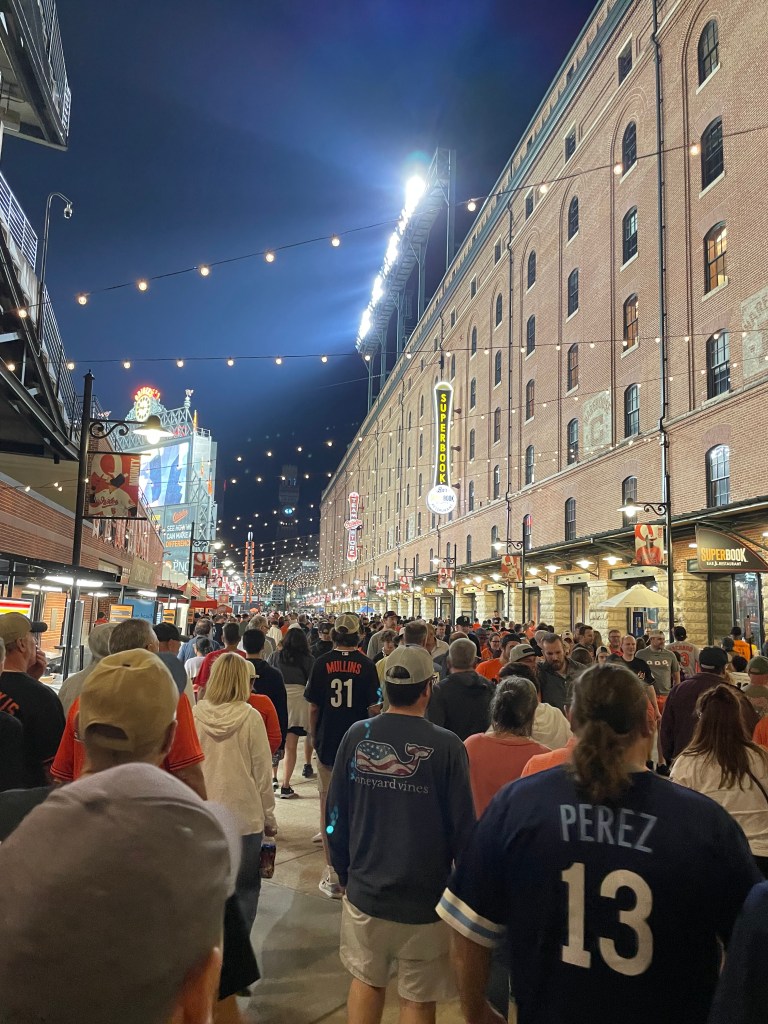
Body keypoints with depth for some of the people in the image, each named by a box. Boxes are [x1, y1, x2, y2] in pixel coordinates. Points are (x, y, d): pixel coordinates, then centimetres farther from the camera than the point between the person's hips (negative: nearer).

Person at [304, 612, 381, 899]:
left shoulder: (322, 663, -4)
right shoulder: (366, 665, -7)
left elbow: (314, 707, 0)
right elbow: (374, 708, -6)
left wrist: (314, 737, 13)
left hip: (328, 744, 0)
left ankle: (333, 875, 11)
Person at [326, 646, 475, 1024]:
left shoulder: (357, 735, -8)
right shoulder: (445, 746, -17)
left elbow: (335, 814, 0)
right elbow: (462, 827, -11)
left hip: (364, 890, 3)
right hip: (424, 897, -3)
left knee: (366, 982, 23)